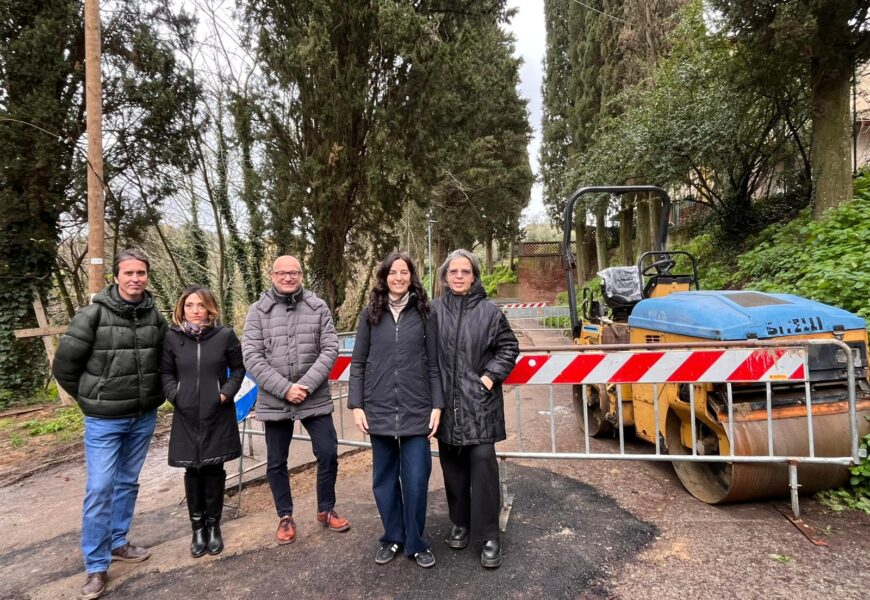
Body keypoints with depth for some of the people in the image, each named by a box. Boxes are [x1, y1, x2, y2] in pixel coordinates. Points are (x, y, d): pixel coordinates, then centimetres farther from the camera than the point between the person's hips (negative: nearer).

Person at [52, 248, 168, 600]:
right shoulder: (93, 315, -12)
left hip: (144, 418, 4)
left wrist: (152, 396, 9)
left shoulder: (155, 316, 0)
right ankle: (96, 566, 14)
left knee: (127, 483, 16)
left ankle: (117, 542, 34)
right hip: (104, 419, -4)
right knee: (99, 489, 0)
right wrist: (90, 399, 2)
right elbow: (64, 365, -6)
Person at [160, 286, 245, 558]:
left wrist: (226, 393, -8)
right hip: (187, 417, 1)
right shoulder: (172, 337, -2)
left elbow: (238, 368, 4)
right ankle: (197, 526, 27)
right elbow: (165, 373, 6)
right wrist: (176, 397, -7)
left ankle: (213, 524, 26)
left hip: (218, 415, -1)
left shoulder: (225, 335, -4)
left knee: (214, 469, 8)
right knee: (193, 471, 10)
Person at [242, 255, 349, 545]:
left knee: (328, 453, 4)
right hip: (273, 401, 0)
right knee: (276, 463, 12)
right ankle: (285, 517, 33)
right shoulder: (258, 311, -1)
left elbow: (330, 349, -5)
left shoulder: (318, 307, 0)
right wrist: (284, 388, -16)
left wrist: (306, 385, -16)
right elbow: (251, 357, -8)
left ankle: (326, 510, 27)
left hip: (315, 399, 0)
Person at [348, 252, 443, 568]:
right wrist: (356, 405, -1)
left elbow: (433, 364, 3)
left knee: (416, 479, 4)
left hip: (416, 410, -1)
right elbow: (358, 363, 5)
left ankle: (416, 543, 23)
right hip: (379, 410, 1)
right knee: (384, 479, 12)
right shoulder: (371, 314, 4)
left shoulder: (424, 313, 2)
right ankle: (392, 538, 31)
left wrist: (437, 405, -2)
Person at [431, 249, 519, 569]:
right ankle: (460, 523, 31)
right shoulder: (433, 311, 1)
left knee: (483, 462, -3)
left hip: (479, 402, -2)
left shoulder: (489, 311, -2)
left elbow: (509, 347, 4)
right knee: (452, 463, 12)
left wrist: (491, 376, -6)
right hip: (445, 402, 2)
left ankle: (489, 536, 10)